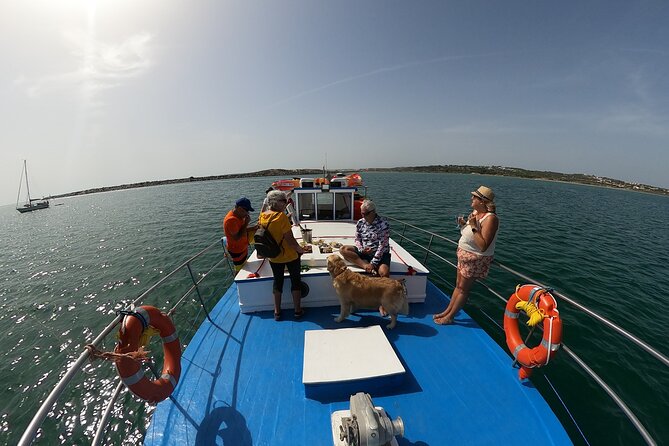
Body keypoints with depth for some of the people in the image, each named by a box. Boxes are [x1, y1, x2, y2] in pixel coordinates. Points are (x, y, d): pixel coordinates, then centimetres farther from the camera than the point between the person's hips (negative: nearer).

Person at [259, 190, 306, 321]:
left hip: (274, 257, 6)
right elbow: (290, 240, -23)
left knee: (277, 282, 20)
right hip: (290, 256, -6)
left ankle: (277, 312, 32)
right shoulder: (281, 216, -24)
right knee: (296, 280, 14)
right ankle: (297, 310, 26)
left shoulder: (262, 216, -3)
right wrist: (300, 249, -8)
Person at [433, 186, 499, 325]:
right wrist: (463, 224, -5)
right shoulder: (475, 212, 1)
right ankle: (447, 311, 32)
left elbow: (483, 246, -29)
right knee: (458, 286, 18)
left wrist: (474, 226, -31)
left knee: (463, 289, 7)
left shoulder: (490, 218, -24)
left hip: (475, 259, -8)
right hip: (464, 255, 8)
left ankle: (449, 317, 23)